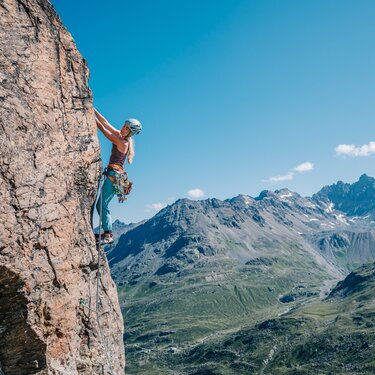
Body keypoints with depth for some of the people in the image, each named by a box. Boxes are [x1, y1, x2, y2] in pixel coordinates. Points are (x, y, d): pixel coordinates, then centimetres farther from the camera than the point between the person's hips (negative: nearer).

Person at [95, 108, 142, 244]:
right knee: (101, 205, 10)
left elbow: (103, 129, -12)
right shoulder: (120, 136, 11)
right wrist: (94, 111, 9)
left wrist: (92, 116, -7)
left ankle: (108, 235, -16)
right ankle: (108, 232, 13)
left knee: (102, 205, -14)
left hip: (114, 174, -9)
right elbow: (105, 122, 13)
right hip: (114, 174, 9)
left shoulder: (123, 142, -13)